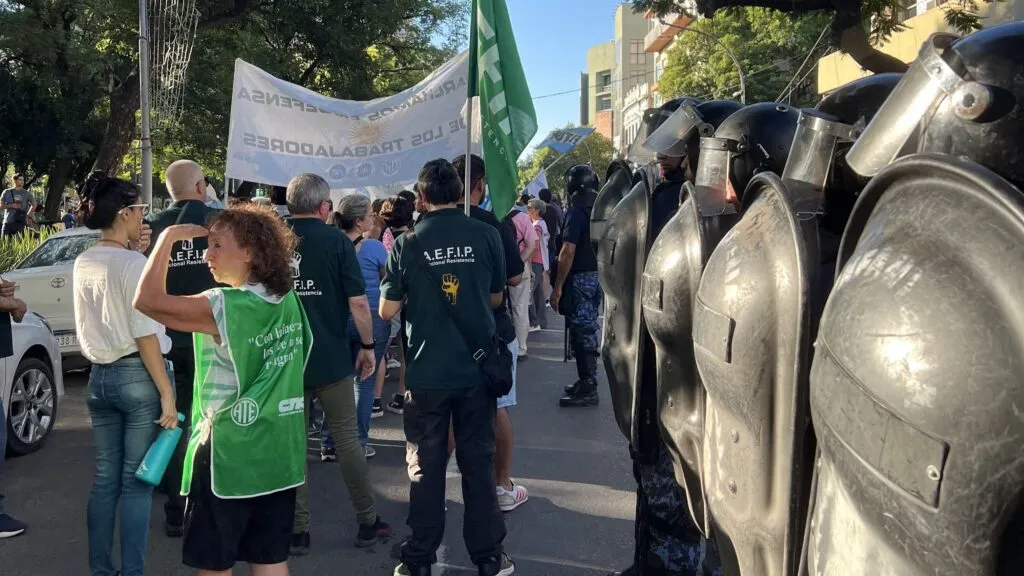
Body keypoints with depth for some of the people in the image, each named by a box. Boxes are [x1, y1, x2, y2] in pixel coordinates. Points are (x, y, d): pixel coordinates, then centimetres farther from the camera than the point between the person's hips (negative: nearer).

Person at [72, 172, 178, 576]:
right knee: (137, 482, 0)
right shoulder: (133, 263, -14)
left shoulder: (82, 264, 8)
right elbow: (145, 334, -17)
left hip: (100, 376, 7)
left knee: (105, 478, 15)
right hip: (138, 375, -7)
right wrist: (166, 392, -16)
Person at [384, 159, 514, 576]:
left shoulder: (407, 244, -8)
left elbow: (387, 311, -3)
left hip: (427, 372, -1)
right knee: (478, 462, 11)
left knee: (426, 467, 10)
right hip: (477, 368, 1)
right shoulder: (486, 236, -4)